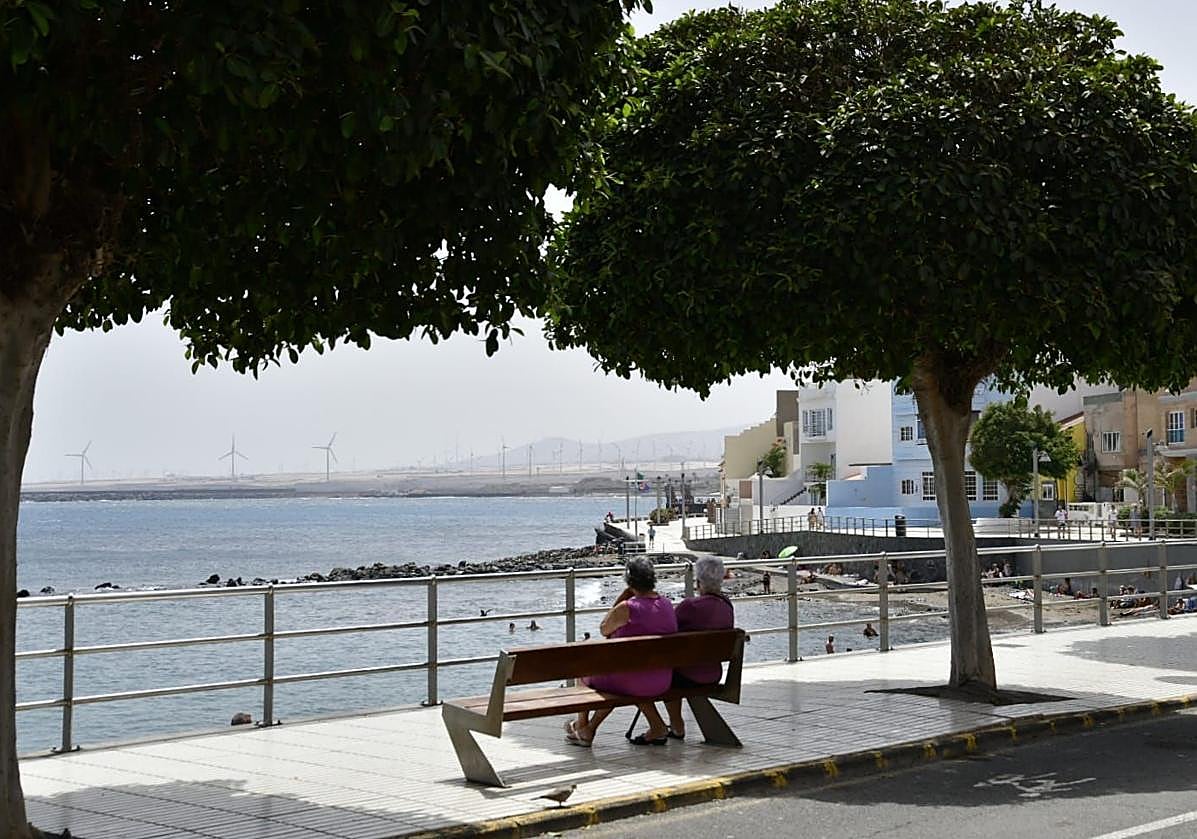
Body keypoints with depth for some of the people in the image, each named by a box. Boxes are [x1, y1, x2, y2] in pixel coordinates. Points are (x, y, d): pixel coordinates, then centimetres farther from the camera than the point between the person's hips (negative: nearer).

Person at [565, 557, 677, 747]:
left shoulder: (626, 608, -21)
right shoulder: (667, 605, 0)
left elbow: (604, 630, -2)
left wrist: (621, 598, -3)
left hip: (631, 683, -6)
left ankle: (582, 728, 42)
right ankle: (591, 729, 43)